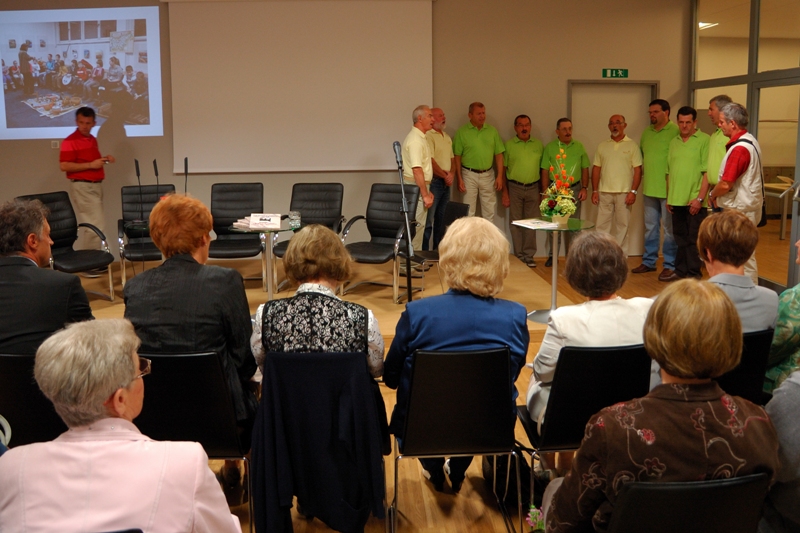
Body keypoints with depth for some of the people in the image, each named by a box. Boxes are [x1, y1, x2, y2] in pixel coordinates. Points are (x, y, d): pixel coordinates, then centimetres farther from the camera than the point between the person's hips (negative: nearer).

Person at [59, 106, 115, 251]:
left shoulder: (92, 140, 15)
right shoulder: (70, 141, -10)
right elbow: (64, 166, -18)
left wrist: (104, 160, 7)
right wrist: (90, 165, -20)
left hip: (96, 186, 9)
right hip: (82, 187, -9)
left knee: (92, 226, 10)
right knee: (96, 226, -13)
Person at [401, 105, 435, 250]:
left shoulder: (420, 137, 16)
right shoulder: (415, 139, -17)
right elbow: (417, 169, -23)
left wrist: (427, 190, 22)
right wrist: (425, 195, -23)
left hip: (419, 185, 10)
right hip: (416, 187, -10)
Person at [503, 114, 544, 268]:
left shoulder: (538, 145, 8)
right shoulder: (509, 144, 1)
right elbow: (503, 169, 0)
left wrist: (543, 192, 5)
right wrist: (505, 192, -4)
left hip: (533, 188, 2)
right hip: (515, 187, -2)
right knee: (516, 223, 4)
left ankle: (529, 255, 12)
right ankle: (519, 256, 11)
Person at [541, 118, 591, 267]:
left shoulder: (579, 147, 6)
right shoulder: (550, 147, 0)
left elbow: (585, 169, 9)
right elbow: (545, 171, 1)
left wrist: (584, 188, 0)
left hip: (574, 189, 1)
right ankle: (552, 255, 13)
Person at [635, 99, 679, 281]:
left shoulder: (675, 131, -12)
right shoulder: (646, 132, 11)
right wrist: (641, 173, 14)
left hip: (668, 189, -7)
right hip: (649, 189, 7)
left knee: (669, 229, 1)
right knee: (650, 227, 16)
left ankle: (670, 266, 8)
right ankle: (648, 261, 27)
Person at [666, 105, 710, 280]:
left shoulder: (704, 140, -6)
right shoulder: (674, 142, 13)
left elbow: (707, 172, -11)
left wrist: (700, 198, -16)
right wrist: (668, 198, 13)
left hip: (694, 200, -6)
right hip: (676, 200, 6)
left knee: (694, 239, 0)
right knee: (680, 237, 13)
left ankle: (694, 273, 8)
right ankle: (680, 270, 22)